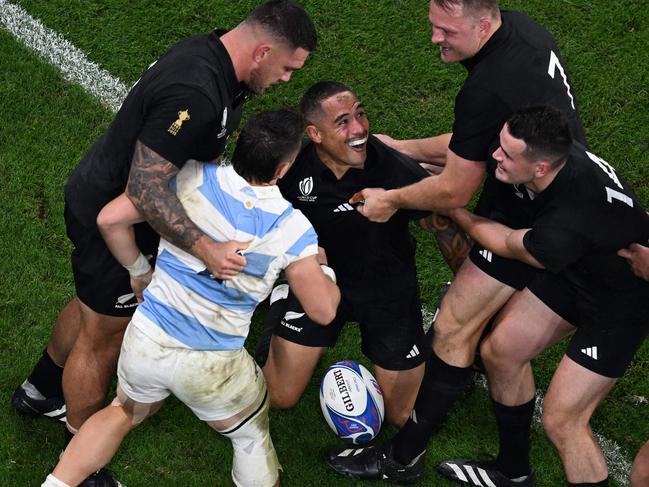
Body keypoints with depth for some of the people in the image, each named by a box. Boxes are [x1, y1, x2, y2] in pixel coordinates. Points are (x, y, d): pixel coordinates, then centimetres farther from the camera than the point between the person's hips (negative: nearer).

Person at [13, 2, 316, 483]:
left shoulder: (210, 52, -5)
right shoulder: (193, 95, -36)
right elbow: (145, 187, -36)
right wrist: (205, 247, -39)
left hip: (100, 195, 10)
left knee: (92, 306, 30)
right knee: (104, 337, 8)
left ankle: (40, 391, 54)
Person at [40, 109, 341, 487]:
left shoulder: (192, 178, -12)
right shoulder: (293, 230, -13)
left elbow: (111, 219, -10)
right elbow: (323, 311, -3)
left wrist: (139, 270, 7)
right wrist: (325, 269, 18)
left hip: (145, 341, 3)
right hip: (210, 370, -3)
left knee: (126, 411, 34)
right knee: (253, 440, 26)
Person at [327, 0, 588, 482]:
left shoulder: (486, 90, -32)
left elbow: (454, 191, -18)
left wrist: (391, 200, -3)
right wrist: (399, 148, 8)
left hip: (535, 218, -10)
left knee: (454, 327, -4)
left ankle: (404, 456, 6)